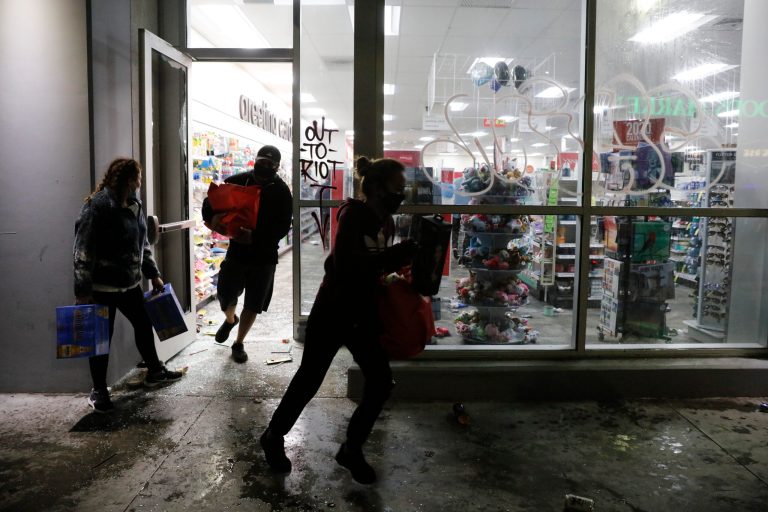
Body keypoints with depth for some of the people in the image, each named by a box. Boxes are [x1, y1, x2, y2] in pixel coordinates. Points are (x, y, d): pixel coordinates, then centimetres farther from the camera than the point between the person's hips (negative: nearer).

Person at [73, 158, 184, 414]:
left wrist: (153, 274, 16)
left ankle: (155, 372, 38)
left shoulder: (134, 205, 7)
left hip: (130, 283, 8)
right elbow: (83, 251, -19)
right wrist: (82, 291, -21)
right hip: (102, 287, -8)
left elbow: (142, 244, 16)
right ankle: (98, 391, 21)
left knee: (144, 324, 18)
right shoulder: (96, 206, -17)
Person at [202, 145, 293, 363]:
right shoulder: (237, 181, -3)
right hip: (237, 249, 1)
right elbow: (211, 200, 1)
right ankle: (230, 319, 41)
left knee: (253, 305, 6)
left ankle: (239, 344, 26)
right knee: (225, 295, 4)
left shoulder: (282, 192, -9)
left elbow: (283, 227, -17)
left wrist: (255, 236, -31)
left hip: (264, 256, -1)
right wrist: (212, 216, -22)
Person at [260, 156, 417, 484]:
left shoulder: (386, 223, 5)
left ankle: (351, 450, 22)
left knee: (381, 382, 3)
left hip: (363, 313, 7)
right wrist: (395, 254, -30)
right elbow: (345, 263, -29)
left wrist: (406, 257, -2)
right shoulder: (353, 214, -18)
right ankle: (274, 436, 32)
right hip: (333, 311, -7)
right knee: (309, 378, 7)